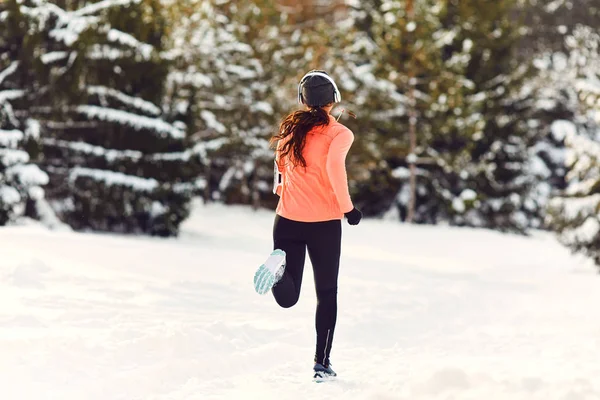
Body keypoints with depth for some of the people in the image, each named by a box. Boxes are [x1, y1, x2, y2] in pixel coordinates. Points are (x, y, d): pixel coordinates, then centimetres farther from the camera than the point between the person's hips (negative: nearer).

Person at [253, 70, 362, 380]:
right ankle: (322, 363, 11)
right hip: (324, 224, -3)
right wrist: (347, 207, -17)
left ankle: (280, 264, -25)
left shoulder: (290, 128, 6)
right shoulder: (339, 133, -7)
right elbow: (334, 165, -25)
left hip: (288, 220, 3)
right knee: (327, 294, 14)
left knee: (287, 298, 7)